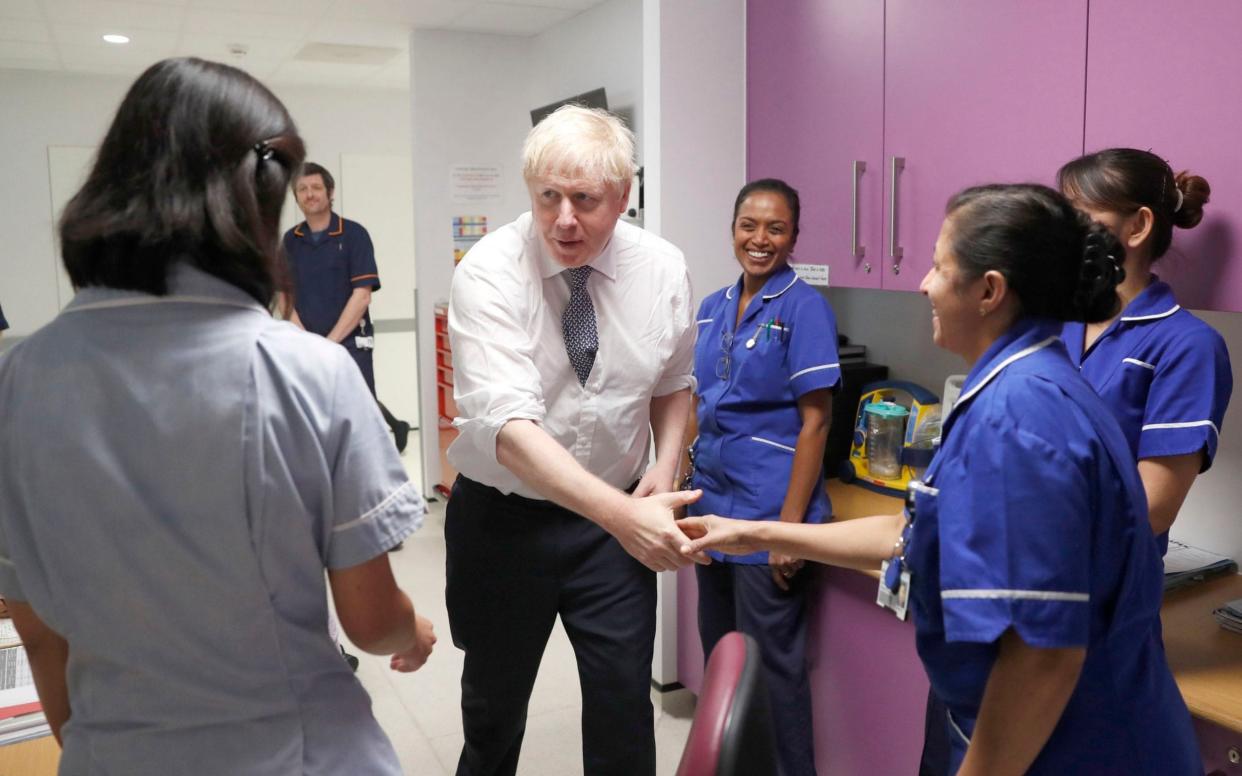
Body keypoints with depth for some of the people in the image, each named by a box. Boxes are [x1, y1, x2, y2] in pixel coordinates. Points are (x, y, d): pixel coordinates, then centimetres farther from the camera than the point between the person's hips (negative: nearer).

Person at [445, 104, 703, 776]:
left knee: (625, 708, 7)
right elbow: (507, 426, -32)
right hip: (503, 518, -2)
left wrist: (666, 463, -7)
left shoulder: (661, 268, -7)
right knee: (494, 707, 17)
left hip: (616, 518, 2)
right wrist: (621, 515, -42)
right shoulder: (488, 274, -20)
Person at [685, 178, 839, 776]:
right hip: (711, 503, 7)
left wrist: (791, 523, -17)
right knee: (718, 650, 19)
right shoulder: (712, 308, 8)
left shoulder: (803, 307, -10)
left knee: (770, 660, 5)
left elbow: (815, 420, -13)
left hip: (767, 512, -7)